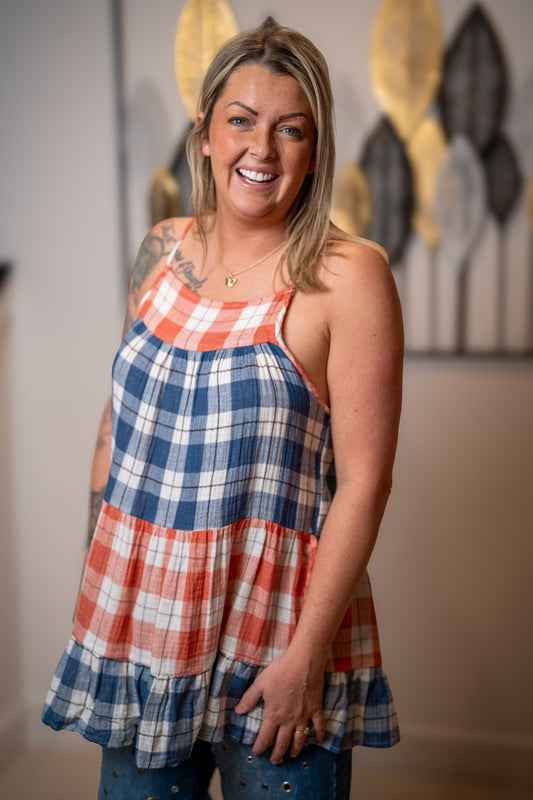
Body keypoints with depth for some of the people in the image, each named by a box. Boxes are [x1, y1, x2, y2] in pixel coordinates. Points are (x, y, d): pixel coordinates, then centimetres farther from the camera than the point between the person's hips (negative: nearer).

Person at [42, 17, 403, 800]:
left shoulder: (347, 277, -12)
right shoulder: (162, 252, 4)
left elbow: (363, 480, -14)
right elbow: (119, 420, 11)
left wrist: (307, 653, -15)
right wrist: (99, 582, 11)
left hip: (276, 630, -4)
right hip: (141, 617, 5)